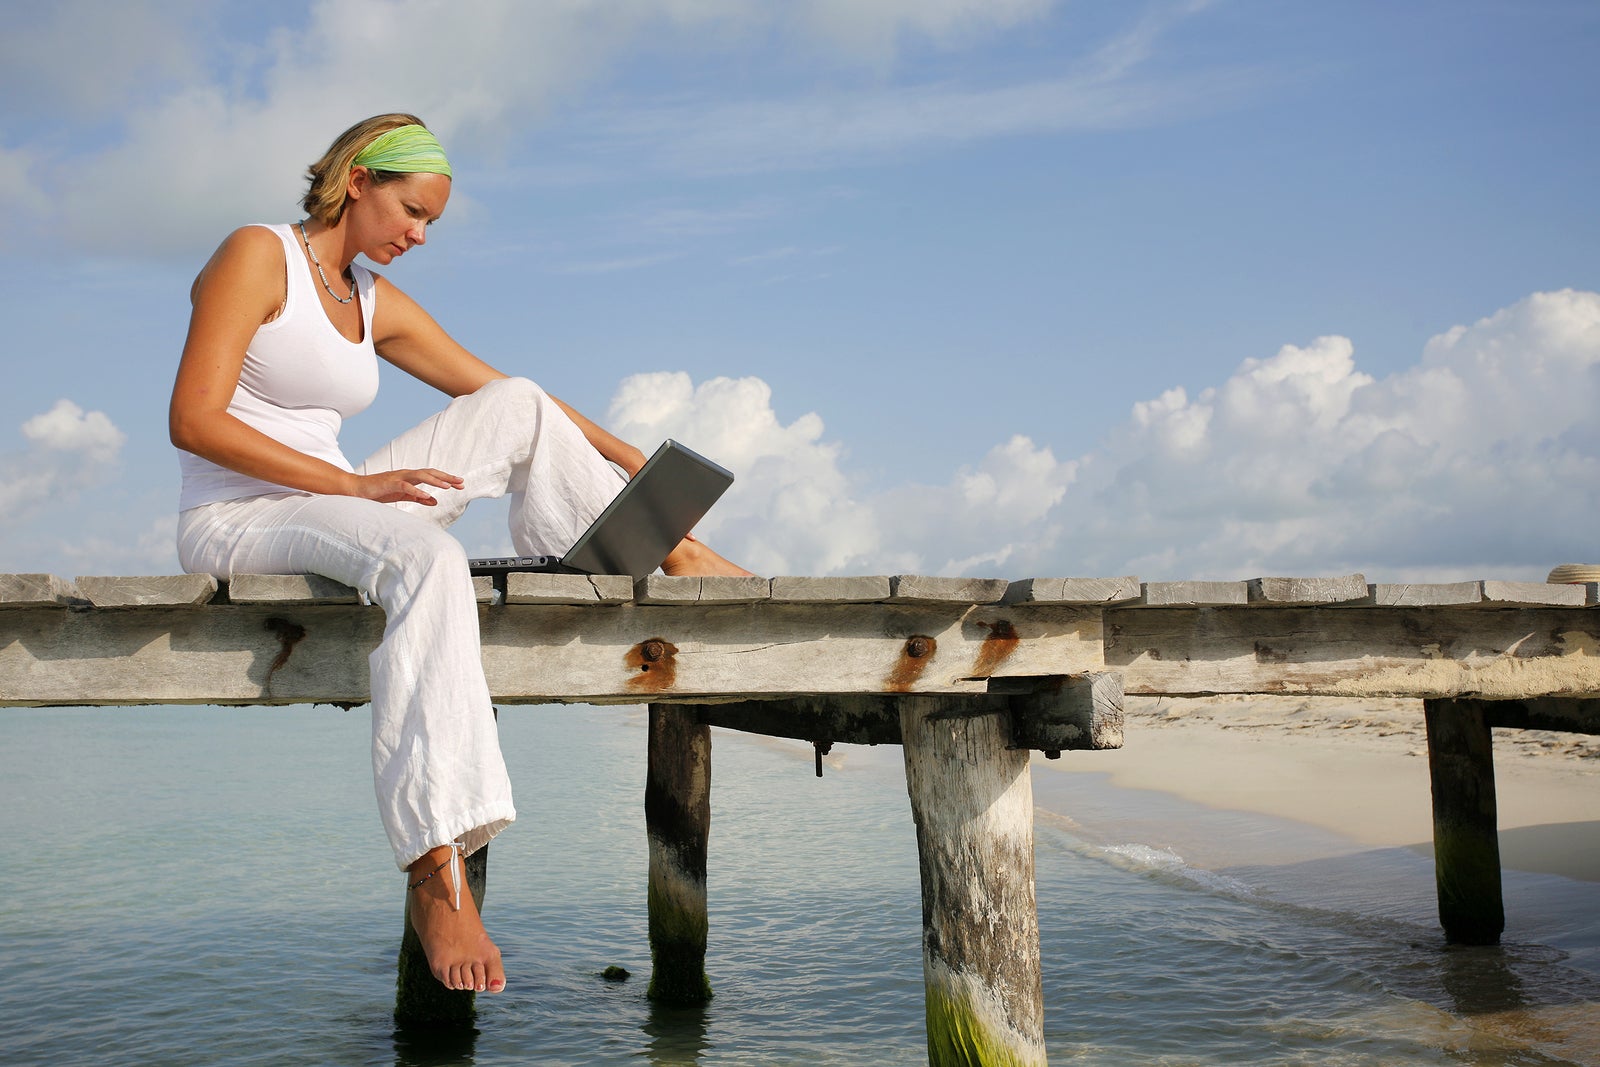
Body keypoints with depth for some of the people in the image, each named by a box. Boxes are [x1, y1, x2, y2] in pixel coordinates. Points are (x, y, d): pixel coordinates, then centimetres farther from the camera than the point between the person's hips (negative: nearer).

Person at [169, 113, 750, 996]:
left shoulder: (377, 304, 14)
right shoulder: (257, 256, -7)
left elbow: (496, 390, 17)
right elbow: (192, 420, -17)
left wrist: (625, 456, 9)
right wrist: (353, 482, -22)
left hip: (324, 511, 8)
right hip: (232, 523, -7)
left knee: (519, 409, -1)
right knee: (429, 560, -38)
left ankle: (670, 553, 2)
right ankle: (435, 875, -44)